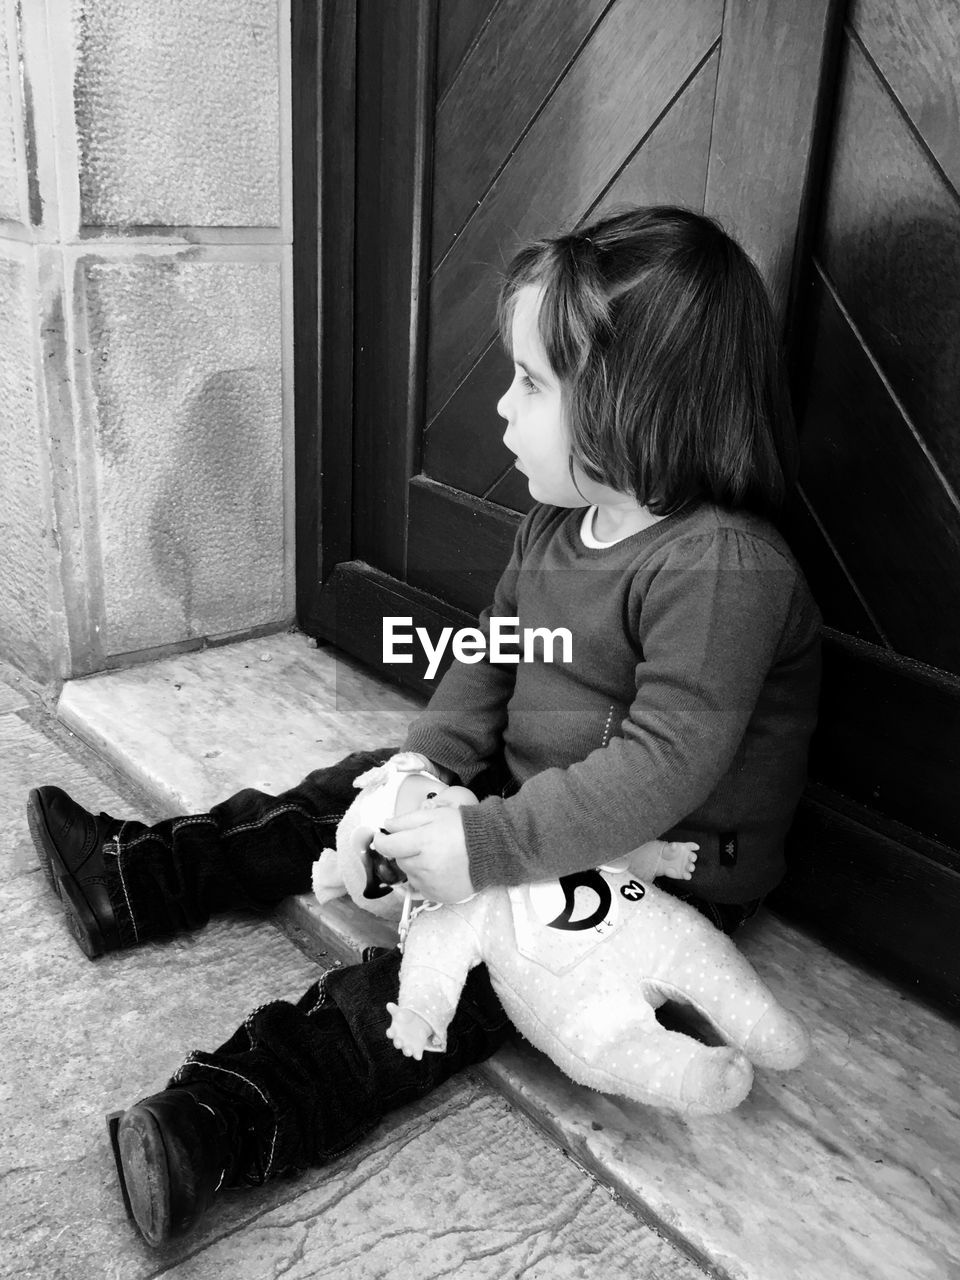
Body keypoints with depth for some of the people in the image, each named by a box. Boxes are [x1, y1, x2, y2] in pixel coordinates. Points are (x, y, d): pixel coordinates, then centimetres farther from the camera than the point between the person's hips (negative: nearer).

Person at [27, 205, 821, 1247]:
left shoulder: (721, 566, -29)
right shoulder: (559, 517, 0)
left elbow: (665, 766, -33)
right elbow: (494, 653, 8)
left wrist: (491, 846, -34)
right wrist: (423, 769, -6)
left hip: (667, 868, -8)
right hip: (528, 790, 9)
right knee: (355, 792, 8)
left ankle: (222, 1124, -32)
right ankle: (133, 878, 17)